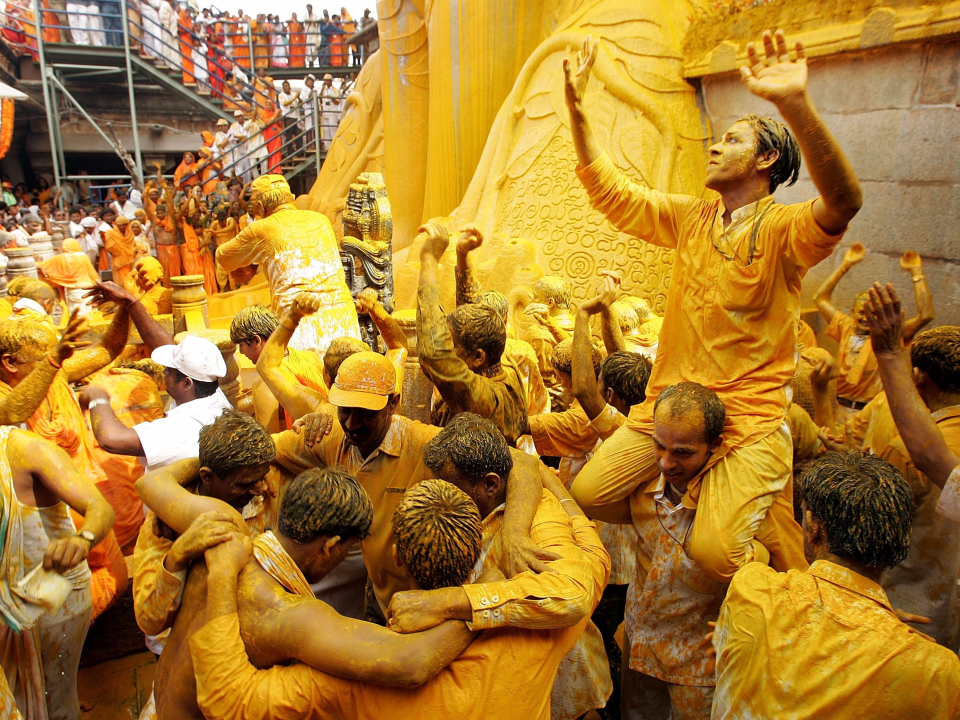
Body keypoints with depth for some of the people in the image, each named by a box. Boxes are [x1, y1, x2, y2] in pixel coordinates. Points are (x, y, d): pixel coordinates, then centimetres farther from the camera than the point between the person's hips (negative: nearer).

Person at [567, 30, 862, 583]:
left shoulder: (783, 227, -8)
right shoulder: (690, 217, 9)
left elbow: (844, 202, -30)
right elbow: (609, 191, 11)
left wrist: (796, 105, -43)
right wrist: (576, 106, 4)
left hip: (749, 418, -5)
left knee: (714, 551, -19)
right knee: (586, 494, 1)